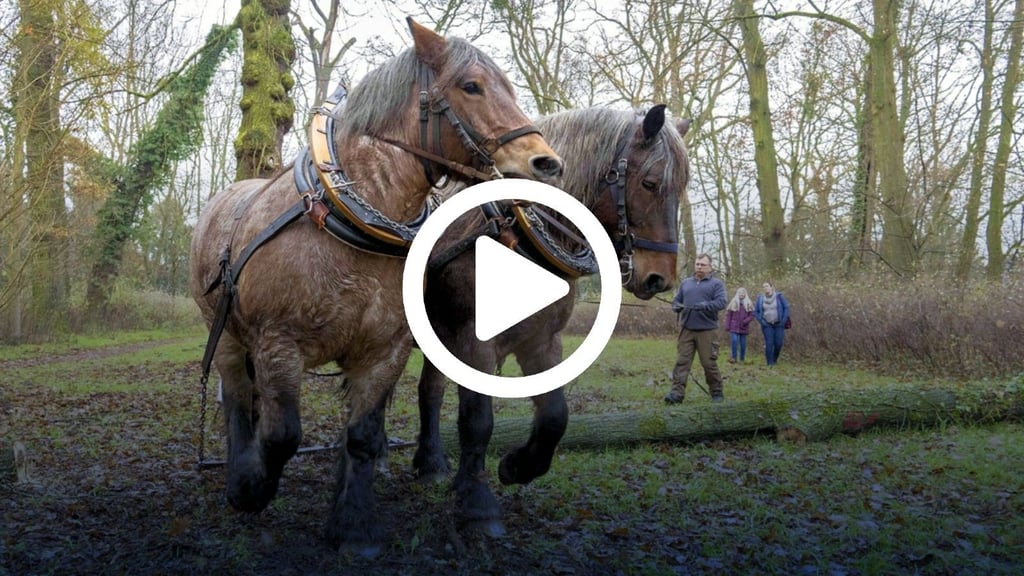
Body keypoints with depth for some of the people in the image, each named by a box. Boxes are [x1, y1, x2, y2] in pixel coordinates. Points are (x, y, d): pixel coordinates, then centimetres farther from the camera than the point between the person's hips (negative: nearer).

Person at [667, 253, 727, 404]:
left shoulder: (716, 284, 5)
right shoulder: (686, 283, 18)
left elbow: (721, 302, -9)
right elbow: (676, 300, 19)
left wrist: (705, 306, -26)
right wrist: (676, 306, -5)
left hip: (707, 330, -3)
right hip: (686, 329, 4)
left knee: (709, 363, 1)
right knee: (682, 361, -3)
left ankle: (716, 393, 15)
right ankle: (677, 392, -6)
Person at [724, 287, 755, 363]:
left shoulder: (749, 303, 8)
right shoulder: (733, 302, 5)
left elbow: (752, 315, 4)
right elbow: (728, 315, 3)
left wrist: (746, 321, -14)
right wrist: (727, 326, -3)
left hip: (744, 327, 1)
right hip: (734, 327, -1)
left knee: (743, 344, 6)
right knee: (734, 341, -18)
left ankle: (742, 359, 16)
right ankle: (733, 357, -9)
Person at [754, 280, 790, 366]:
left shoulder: (779, 296, -2)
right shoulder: (760, 298, 3)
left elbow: (786, 308, -1)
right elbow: (756, 312, 8)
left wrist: (783, 320, -7)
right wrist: (761, 321, -4)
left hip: (778, 324, -1)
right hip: (767, 325, 1)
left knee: (778, 343, -6)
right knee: (769, 344, -8)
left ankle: (775, 359, 20)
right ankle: (770, 363, -2)